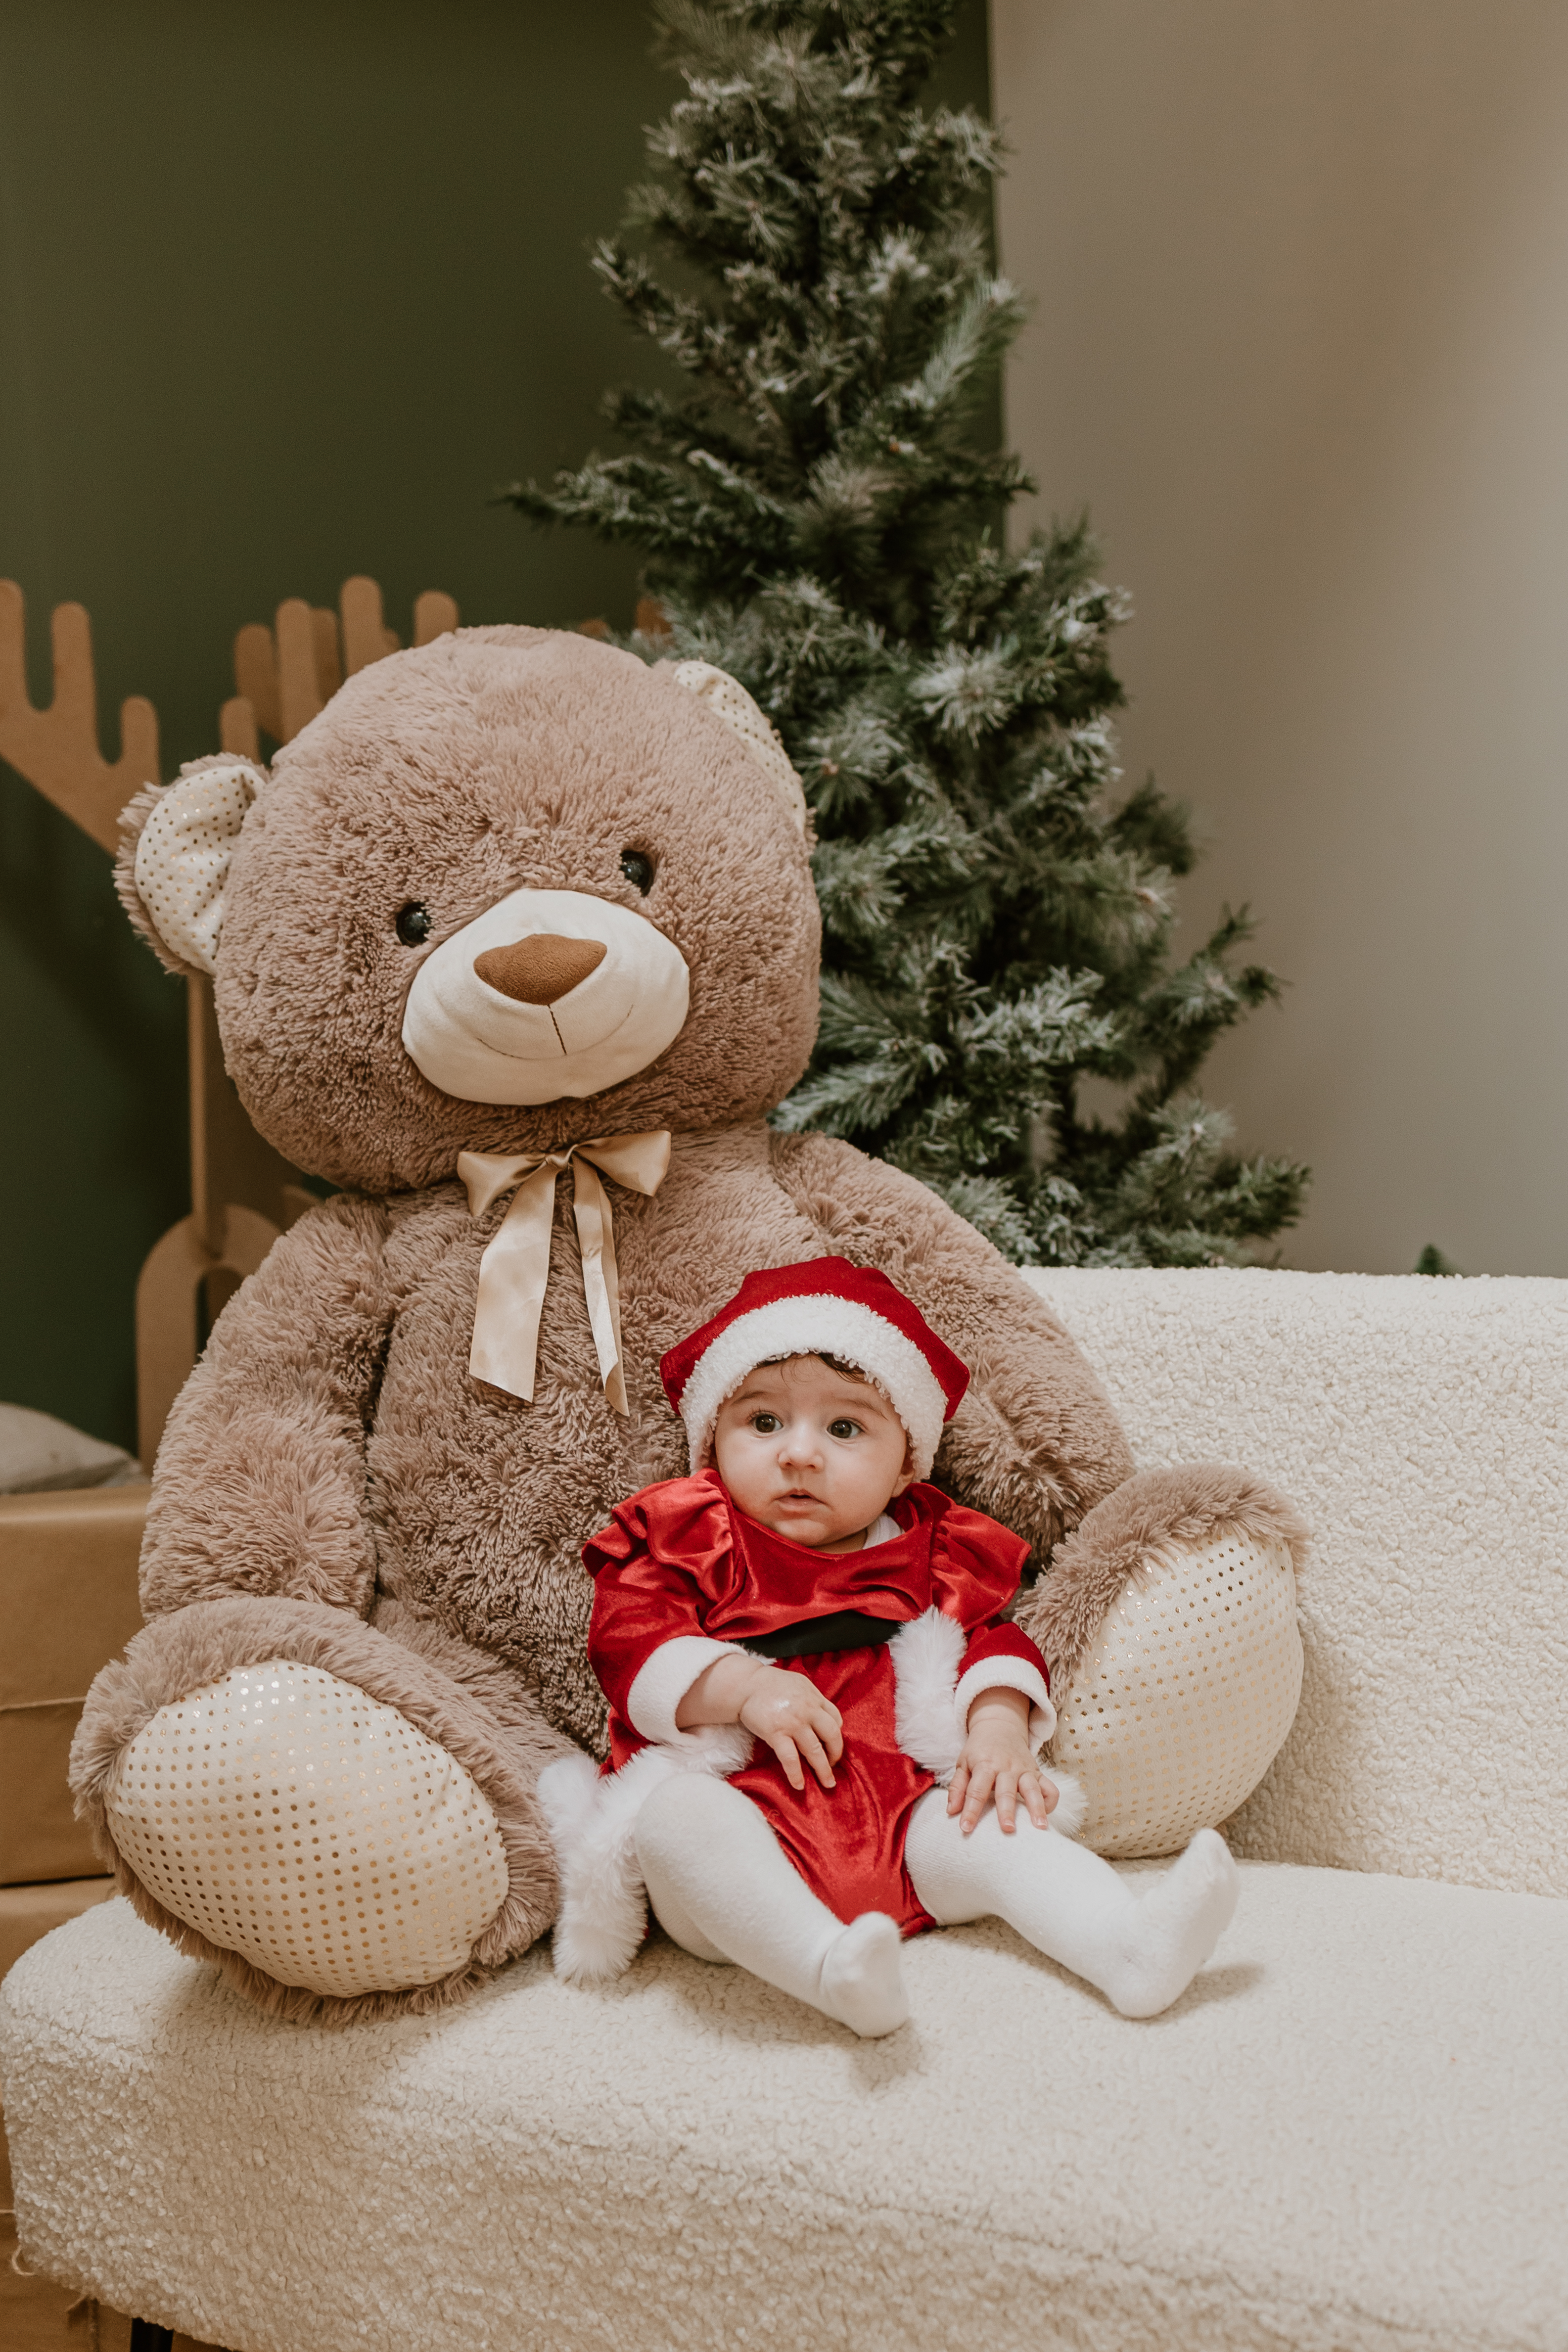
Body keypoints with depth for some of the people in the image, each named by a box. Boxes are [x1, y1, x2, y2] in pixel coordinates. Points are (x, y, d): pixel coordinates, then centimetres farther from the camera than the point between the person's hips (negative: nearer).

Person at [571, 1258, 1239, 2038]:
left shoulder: (928, 1556, 17)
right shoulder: (689, 1538, 6)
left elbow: (989, 1640, 15)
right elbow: (627, 1639, -5)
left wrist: (998, 1729, -7)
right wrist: (745, 1689, -18)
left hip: (894, 1807, 4)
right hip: (736, 1804, -4)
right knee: (678, 1817, -35)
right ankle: (833, 1970, -50)